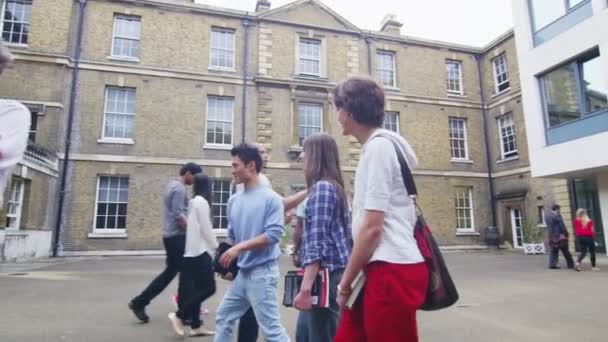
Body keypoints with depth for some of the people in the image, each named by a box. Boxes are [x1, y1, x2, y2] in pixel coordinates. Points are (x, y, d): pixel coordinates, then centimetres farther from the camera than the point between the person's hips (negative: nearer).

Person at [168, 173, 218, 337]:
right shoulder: (201, 201, -12)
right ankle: (179, 315, -1)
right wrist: (216, 246, -6)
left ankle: (195, 326, 14)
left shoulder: (193, 201, 13)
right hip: (200, 250, -9)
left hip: (192, 250, 9)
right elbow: (206, 228, -14)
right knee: (209, 288, -4)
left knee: (198, 289, 10)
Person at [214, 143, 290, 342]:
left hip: (262, 272, -8)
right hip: (242, 272, 8)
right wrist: (228, 262, 8)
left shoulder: (271, 198, -13)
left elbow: (273, 234, -21)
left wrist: (240, 247, -22)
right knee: (223, 318, 19)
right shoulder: (234, 200, 9)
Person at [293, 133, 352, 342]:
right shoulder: (334, 186, 16)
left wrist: (305, 288, -21)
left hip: (326, 275, -10)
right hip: (335, 274, 10)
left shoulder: (321, 187, -12)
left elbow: (317, 243, -20)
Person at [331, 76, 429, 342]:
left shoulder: (378, 146, -14)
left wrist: (345, 283, -7)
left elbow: (372, 227, -17)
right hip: (381, 269, 9)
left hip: (392, 270, -9)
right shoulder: (377, 146, 16)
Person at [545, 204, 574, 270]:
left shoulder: (546, 215, 9)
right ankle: (570, 264, 12)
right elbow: (562, 226, -12)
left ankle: (552, 264, 3)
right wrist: (566, 234, -6)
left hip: (551, 236, 6)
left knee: (553, 251, 9)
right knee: (565, 251, 4)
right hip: (560, 235, -6)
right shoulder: (557, 215, -14)